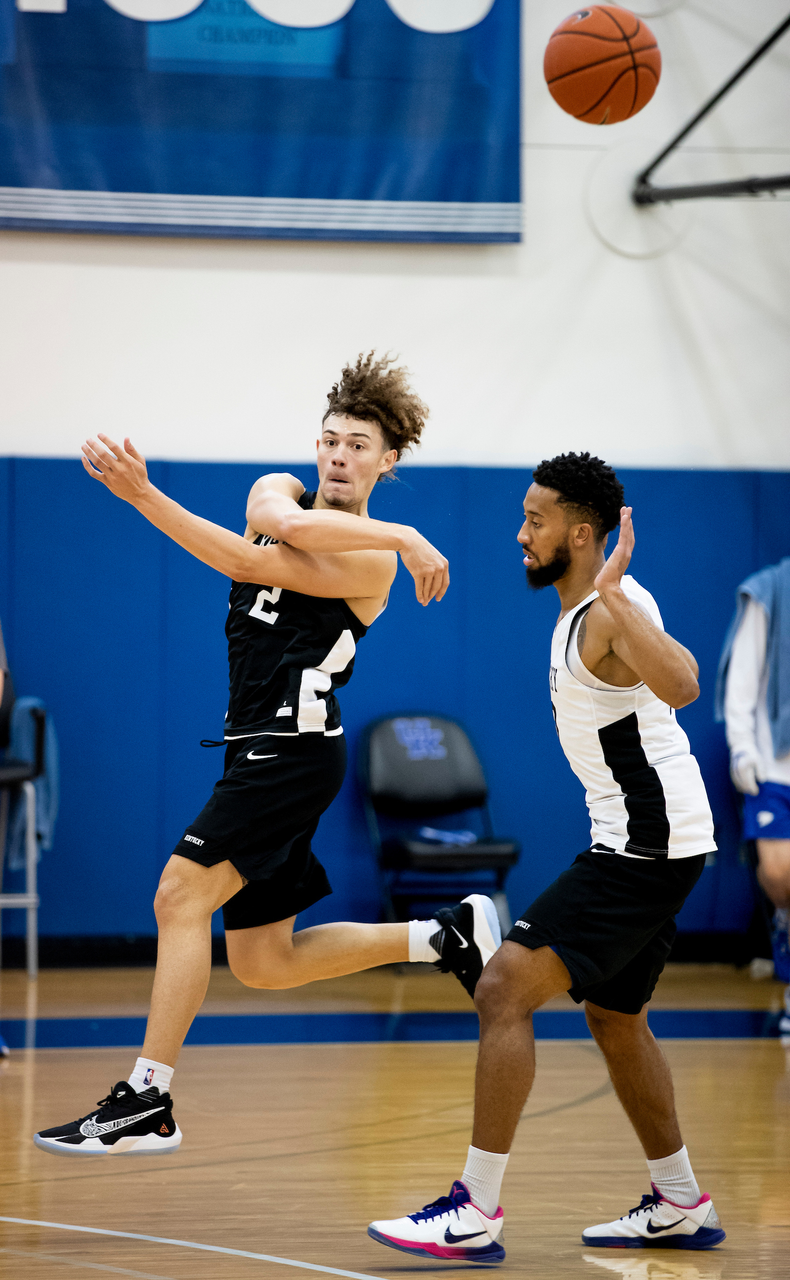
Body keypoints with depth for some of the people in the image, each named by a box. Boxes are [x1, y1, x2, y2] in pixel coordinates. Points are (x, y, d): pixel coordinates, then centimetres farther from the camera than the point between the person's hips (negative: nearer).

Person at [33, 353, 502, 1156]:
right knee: (262, 963, 10)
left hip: (294, 748, -8)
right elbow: (282, 520, -13)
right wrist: (396, 531, -20)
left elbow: (251, 561, -18)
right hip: (258, 751, 8)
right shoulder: (279, 491, 13)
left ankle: (146, 1102, -14)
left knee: (181, 898, -17)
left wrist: (142, 495, -24)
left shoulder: (370, 561, -6)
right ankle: (447, 937, 23)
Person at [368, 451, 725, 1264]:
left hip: (647, 846, -11)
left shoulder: (612, 615, -18)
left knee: (504, 990, -15)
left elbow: (681, 685, -40)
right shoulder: (581, 613, 13)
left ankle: (476, 1212, -15)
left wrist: (613, 596, -39)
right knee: (614, 1018, 23)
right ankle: (680, 1206, 33)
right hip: (642, 840, 11)